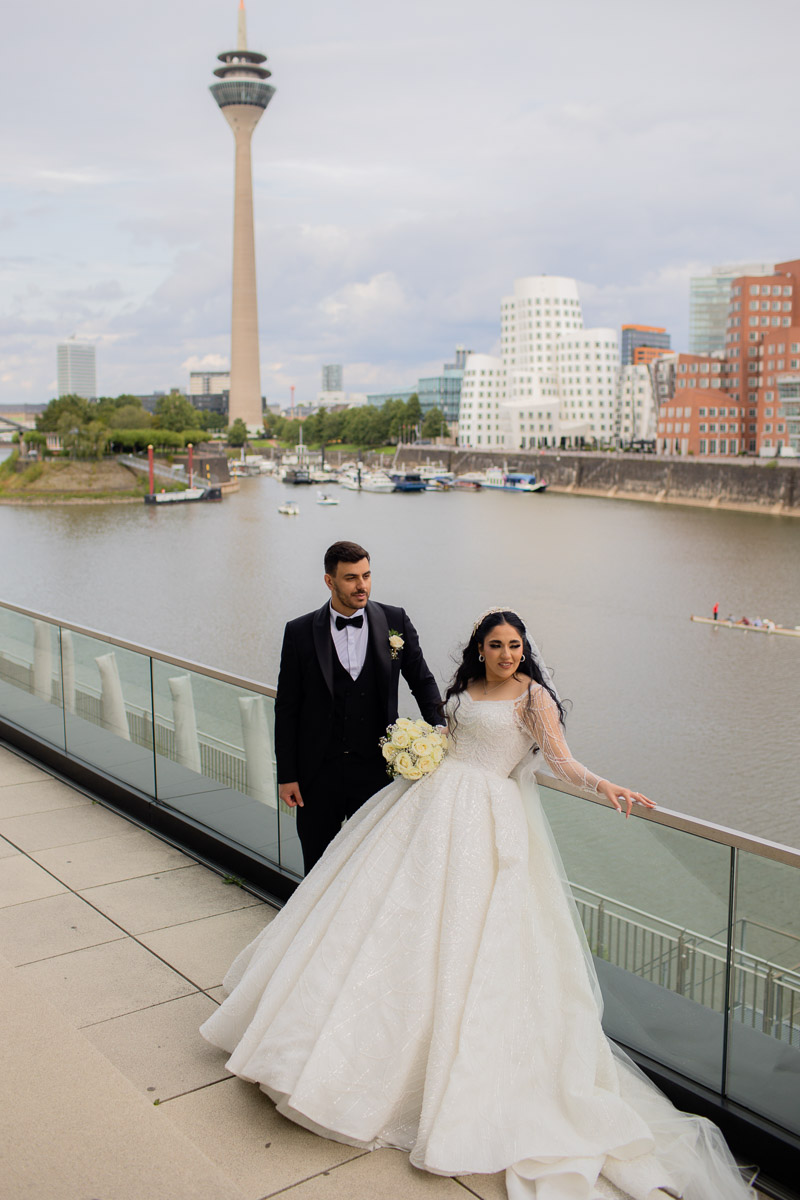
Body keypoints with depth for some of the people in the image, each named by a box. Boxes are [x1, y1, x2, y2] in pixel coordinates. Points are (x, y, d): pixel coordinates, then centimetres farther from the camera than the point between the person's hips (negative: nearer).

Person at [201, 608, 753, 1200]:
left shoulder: (533, 695, -5)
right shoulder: (466, 686, 13)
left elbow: (561, 758, -16)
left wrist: (604, 786, -32)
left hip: (486, 819, -6)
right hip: (435, 798, 6)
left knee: (459, 933, -7)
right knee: (388, 909, 4)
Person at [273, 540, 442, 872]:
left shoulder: (395, 621, -1)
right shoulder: (300, 632, -3)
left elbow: (422, 681, 9)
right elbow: (287, 708, 0)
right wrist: (286, 775, -2)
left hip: (377, 769, 0)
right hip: (318, 772, 0)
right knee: (318, 865, 12)